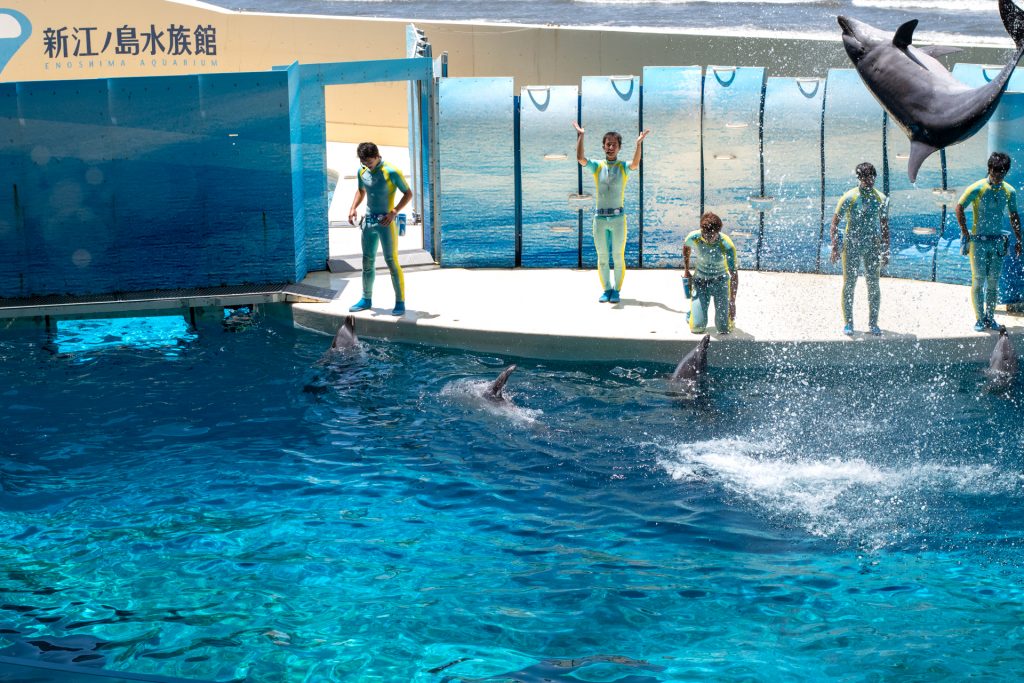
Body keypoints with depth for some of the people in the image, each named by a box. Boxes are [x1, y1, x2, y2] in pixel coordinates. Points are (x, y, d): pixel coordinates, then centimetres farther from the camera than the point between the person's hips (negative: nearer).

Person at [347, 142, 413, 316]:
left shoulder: (391, 172, -15)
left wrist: (394, 212, -20)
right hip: (369, 220, 6)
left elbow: (408, 194, -9)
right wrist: (353, 208, 5)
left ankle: (400, 302, 2)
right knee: (367, 261, 13)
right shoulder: (362, 171, 4)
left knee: (391, 261, -4)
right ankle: (366, 299, 25)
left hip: (386, 222, -6)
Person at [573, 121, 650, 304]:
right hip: (600, 217, 2)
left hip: (618, 217, -2)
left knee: (618, 257, 1)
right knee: (602, 257, 7)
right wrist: (580, 136, -18)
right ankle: (606, 289, 18)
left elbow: (635, 164, -19)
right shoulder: (597, 166, 6)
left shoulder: (624, 167, 3)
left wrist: (639, 143, -31)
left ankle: (616, 290, 11)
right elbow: (580, 158, -10)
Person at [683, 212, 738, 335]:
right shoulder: (694, 238, -21)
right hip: (700, 280, 1)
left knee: (724, 330, -7)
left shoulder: (727, 246, -28)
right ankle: (693, 310, 29)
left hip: (721, 281, -1)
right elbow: (686, 247, 6)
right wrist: (686, 270, 11)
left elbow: (734, 274, -23)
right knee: (697, 328, -8)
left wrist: (732, 302, -26)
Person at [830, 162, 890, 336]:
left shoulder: (881, 199, 4)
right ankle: (848, 323, 9)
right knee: (849, 284, 1)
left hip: (873, 245, 3)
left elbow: (884, 226, 11)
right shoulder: (849, 197, -6)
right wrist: (835, 246, -11)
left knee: (874, 285, 3)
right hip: (852, 245, -2)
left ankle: (873, 323, 12)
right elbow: (835, 221, -4)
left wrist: (885, 250, 8)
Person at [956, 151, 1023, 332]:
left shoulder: (1009, 191, 4)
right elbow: (959, 207, -5)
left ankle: (990, 318, 16)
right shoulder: (977, 188, -9)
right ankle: (980, 319, 4)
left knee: (994, 282, 6)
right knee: (978, 280, -3)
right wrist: (966, 233, -9)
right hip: (978, 241, -4)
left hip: (998, 241, 4)